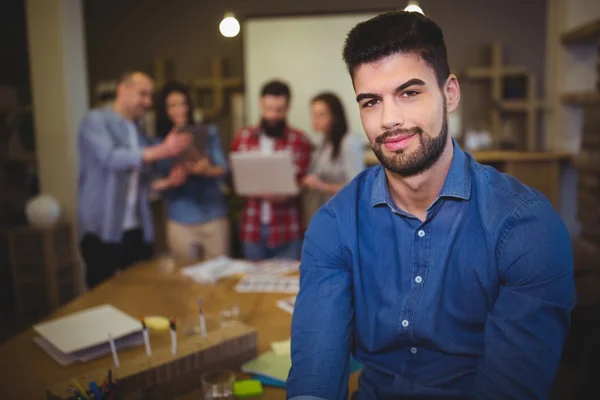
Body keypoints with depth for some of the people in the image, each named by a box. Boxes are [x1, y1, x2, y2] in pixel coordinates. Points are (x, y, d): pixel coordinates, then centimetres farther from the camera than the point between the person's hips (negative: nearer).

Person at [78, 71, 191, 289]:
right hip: (103, 230, -6)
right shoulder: (96, 121, -4)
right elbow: (111, 158, -23)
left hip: (137, 230, 6)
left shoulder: (138, 130, 14)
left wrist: (167, 181, -6)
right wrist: (162, 151, -28)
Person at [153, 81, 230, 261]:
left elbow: (222, 169, -4)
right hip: (181, 222, 0)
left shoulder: (209, 133, 4)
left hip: (214, 217, 1)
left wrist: (208, 170, -26)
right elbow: (159, 185, 0)